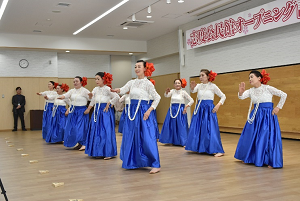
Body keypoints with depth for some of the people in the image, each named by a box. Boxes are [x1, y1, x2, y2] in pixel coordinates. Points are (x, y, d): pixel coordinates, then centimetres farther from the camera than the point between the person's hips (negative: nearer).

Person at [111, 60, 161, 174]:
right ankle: (133, 162, 27)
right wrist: (117, 90, -26)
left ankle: (156, 165, -6)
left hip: (143, 111, -6)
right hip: (132, 111, 6)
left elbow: (157, 98, -5)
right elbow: (123, 90, -3)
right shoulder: (132, 82, 10)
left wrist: (149, 111, -14)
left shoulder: (147, 83, -4)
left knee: (147, 138, -10)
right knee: (130, 137, 10)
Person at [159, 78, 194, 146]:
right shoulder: (172, 91, 6)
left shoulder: (183, 92, -3)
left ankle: (182, 141, 2)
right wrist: (167, 92, -33)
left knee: (181, 126, -5)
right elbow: (166, 95, -12)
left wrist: (186, 106, -14)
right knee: (172, 125, 7)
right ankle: (173, 141, 19)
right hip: (172, 110, 4)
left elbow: (191, 100, -1)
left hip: (180, 110, -4)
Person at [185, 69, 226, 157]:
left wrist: (218, 105, -10)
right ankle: (200, 148, 24)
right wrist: (192, 87, -39)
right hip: (199, 109, 5)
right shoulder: (199, 86, 6)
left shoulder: (213, 86, -3)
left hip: (209, 109, -5)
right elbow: (193, 91, -16)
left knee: (211, 129, -10)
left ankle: (218, 150, -7)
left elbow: (223, 96, 3)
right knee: (197, 128, 8)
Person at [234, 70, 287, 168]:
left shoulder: (267, 88, -7)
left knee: (268, 137, -8)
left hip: (267, 116, -5)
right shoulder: (251, 91, 6)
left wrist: (278, 107, -4)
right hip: (255, 116, 5)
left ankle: (271, 161, 3)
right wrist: (241, 92, -35)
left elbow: (284, 95, -2)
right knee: (250, 137, 9)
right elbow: (242, 97, -13)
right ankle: (249, 158, 25)